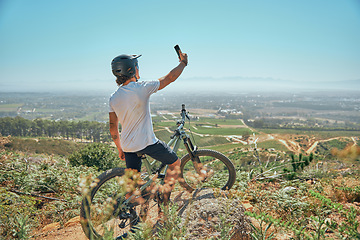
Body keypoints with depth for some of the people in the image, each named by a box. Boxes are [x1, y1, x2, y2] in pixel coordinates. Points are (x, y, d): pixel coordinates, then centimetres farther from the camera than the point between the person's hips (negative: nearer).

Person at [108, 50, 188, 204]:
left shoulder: (113, 98, 2)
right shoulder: (142, 88, -15)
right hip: (146, 143, -6)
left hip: (128, 146, 6)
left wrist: (120, 149, 21)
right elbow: (170, 78, -4)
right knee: (175, 163, 15)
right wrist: (183, 62, 13)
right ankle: (164, 202, 18)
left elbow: (113, 128, 9)